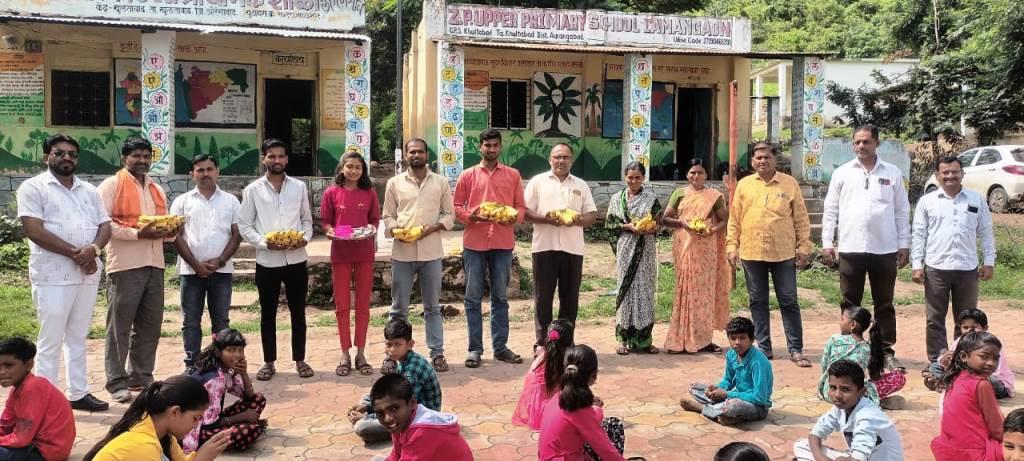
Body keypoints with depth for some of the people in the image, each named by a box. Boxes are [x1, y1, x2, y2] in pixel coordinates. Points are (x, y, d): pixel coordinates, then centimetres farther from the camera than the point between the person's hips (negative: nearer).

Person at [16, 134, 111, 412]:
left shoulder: (89, 190, 15)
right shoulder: (33, 187, -2)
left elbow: (105, 226, 9)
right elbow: (34, 231, -13)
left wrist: (93, 249, -12)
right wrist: (75, 253, -17)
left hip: (87, 274, 6)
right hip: (53, 275, -5)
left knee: (78, 338, 12)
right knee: (50, 340, -1)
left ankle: (78, 393, 19)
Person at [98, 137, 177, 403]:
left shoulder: (157, 190, 19)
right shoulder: (111, 186, -2)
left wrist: (171, 232, -1)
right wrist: (138, 234, -21)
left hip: (154, 265, 7)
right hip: (125, 265, -6)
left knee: (150, 324, 10)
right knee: (120, 325, -1)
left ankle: (141, 377, 20)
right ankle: (117, 383, 5)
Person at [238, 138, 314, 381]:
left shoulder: (299, 187, 6)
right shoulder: (253, 190, 0)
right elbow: (244, 225, 0)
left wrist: (306, 237, -9)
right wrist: (264, 242, -16)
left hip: (296, 258, 1)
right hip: (267, 261, -1)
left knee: (298, 312, 8)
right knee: (268, 313, 8)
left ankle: (300, 360, 20)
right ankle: (269, 362, 19)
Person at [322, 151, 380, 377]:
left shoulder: (369, 193, 3)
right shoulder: (332, 192, 0)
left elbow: (375, 219, 9)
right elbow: (325, 220, 4)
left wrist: (372, 228, -12)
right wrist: (331, 230, -16)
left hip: (364, 252, 1)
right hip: (340, 252, -1)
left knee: (363, 303, 6)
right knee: (342, 304, 4)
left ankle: (360, 353, 16)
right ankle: (345, 354, 14)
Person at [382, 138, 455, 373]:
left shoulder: (441, 182, 5)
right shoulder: (394, 183, 5)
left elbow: (450, 214, 6)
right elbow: (387, 216, 7)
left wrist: (434, 227, -11)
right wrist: (395, 230, -13)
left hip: (431, 252, 0)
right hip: (402, 252, 0)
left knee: (432, 307, 9)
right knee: (399, 307, 6)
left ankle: (437, 353, 16)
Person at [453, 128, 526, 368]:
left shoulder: (513, 175, 9)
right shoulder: (468, 175, 6)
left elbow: (521, 206, 9)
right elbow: (456, 207, 5)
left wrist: (514, 217, -13)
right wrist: (471, 216, -13)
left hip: (503, 243, 1)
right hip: (474, 243, -1)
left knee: (500, 297, 8)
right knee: (473, 298, 2)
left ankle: (500, 347, 16)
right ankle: (475, 349, 9)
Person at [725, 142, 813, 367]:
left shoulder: (789, 183, 3)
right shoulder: (744, 185, 7)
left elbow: (801, 219, 4)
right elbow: (734, 220, 8)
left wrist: (803, 247, -1)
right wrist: (732, 246, 2)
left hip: (783, 253, -2)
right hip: (752, 253, 2)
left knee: (789, 301, 2)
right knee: (758, 301, 9)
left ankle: (796, 350, 9)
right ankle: (764, 347, 19)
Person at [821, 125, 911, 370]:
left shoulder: (892, 173, 6)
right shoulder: (842, 173, 5)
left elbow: (902, 212, 7)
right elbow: (831, 210, 5)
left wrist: (904, 245, 4)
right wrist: (827, 242, -1)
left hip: (884, 249, 0)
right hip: (850, 248, 0)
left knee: (884, 305, 9)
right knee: (850, 304, 8)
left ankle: (887, 352, 17)